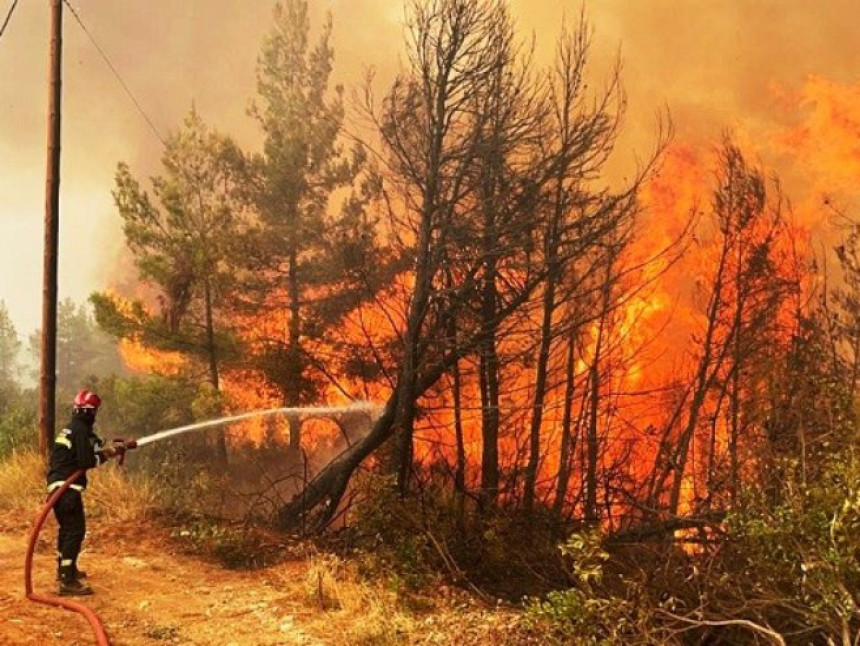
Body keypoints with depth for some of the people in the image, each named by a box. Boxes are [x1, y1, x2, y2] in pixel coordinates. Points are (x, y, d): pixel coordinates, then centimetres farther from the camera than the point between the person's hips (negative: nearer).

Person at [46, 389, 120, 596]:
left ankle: (65, 569, 36)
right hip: (67, 488, -11)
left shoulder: (70, 429, 19)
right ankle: (68, 581, -19)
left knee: (67, 528, 23)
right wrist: (105, 455, -3)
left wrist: (109, 449, 14)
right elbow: (86, 461, -18)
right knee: (76, 530, -13)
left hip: (57, 486, 11)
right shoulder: (81, 430, -12)